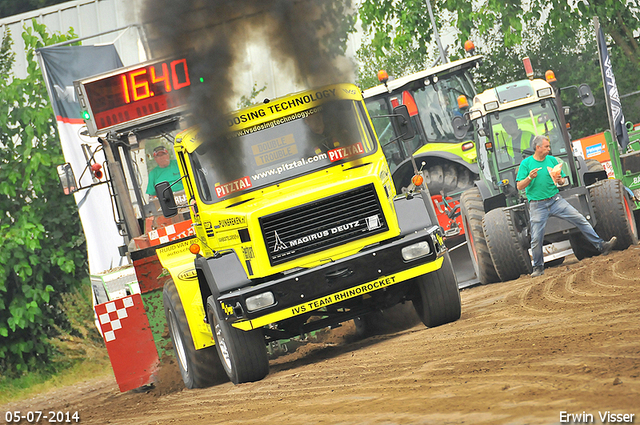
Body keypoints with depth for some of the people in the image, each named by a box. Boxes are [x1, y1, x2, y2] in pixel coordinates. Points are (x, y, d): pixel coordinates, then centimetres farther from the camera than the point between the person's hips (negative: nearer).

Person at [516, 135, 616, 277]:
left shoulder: (552, 160, 8)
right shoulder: (526, 163, -2)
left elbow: (563, 180, 15)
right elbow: (519, 186, -4)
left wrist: (559, 180, -9)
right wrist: (530, 177, -22)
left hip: (556, 200, 3)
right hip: (537, 205, -3)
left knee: (580, 219, -8)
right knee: (536, 239, -5)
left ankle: (601, 246, -4)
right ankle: (538, 267, 12)